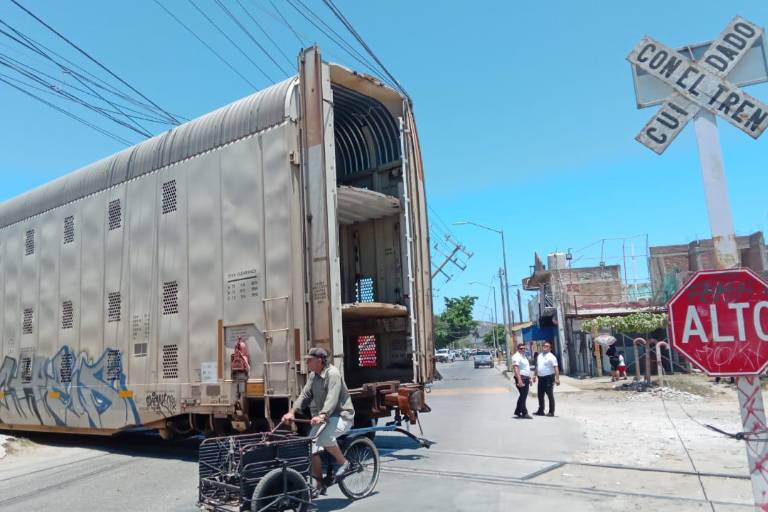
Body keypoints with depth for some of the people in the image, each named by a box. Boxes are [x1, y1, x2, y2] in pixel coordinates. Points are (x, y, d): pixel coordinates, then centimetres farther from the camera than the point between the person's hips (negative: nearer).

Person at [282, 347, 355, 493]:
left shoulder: (333, 373, -19)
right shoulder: (313, 376, 8)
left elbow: (332, 398, -31)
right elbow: (305, 395, 2)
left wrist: (322, 415, -45)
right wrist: (292, 412, -12)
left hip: (341, 415, -8)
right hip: (324, 417, 9)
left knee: (325, 437, -34)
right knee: (311, 448, -2)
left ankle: (343, 463, -10)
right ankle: (320, 485, 12)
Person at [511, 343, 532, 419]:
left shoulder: (524, 356, 19)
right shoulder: (516, 357, -13)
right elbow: (516, 369, -23)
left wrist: (529, 378, 23)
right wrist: (519, 380, -30)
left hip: (526, 378, 10)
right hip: (521, 378, -10)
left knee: (523, 396, 13)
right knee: (523, 396, -7)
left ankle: (517, 412, 22)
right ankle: (524, 413, -4)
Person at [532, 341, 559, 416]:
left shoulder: (551, 357, -10)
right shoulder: (539, 356, 14)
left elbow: (556, 368, -17)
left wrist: (557, 378, -25)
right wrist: (535, 375, 22)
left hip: (548, 377, -8)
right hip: (540, 378, 8)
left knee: (550, 395, -1)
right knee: (540, 395, 13)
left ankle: (551, 412, 7)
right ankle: (540, 411, 23)